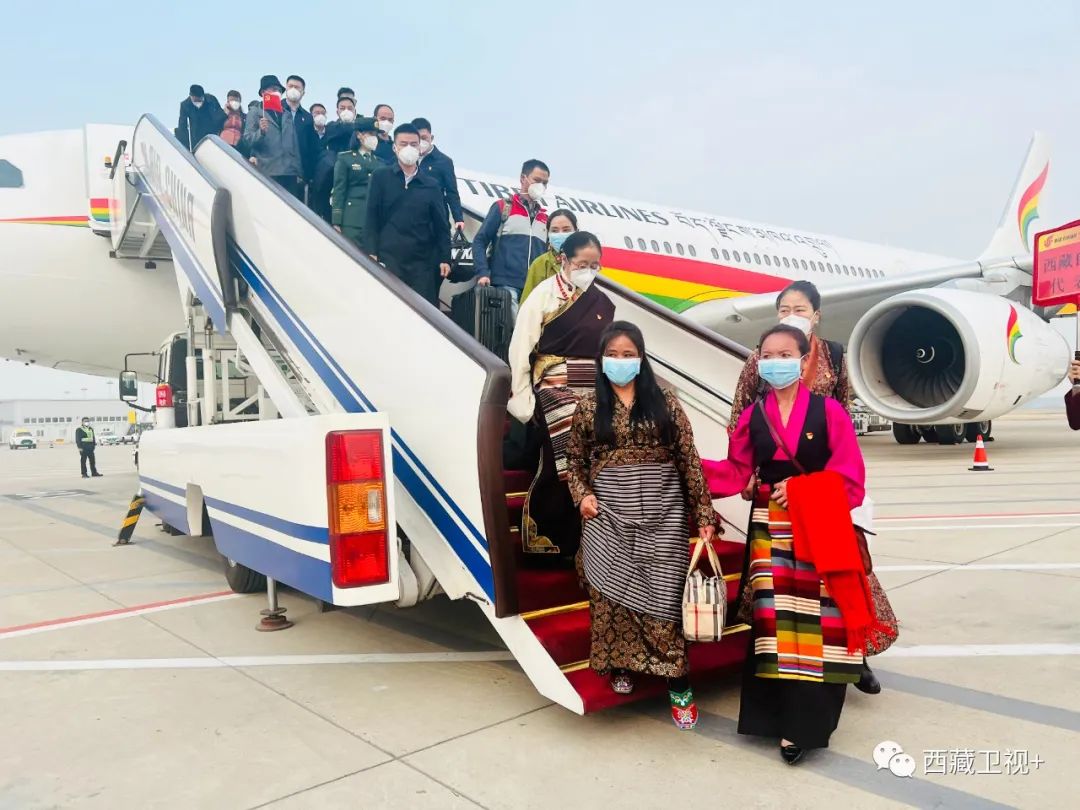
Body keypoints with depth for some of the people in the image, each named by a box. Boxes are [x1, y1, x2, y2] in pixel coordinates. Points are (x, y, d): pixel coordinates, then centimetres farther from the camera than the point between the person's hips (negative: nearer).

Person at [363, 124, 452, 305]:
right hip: (389, 258, -2)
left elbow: (441, 226, 11)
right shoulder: (381, 177, 7)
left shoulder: (431, 185, 11)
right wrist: (371, 252, -6)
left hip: (422, 261, 2)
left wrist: (444, 258, 3)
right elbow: (371, 217, 3)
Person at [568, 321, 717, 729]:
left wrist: (704, 514, -3)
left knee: (664, 595, 0)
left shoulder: (665, 402, 1)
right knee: (612, 592, 5)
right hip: (609, 515, 1)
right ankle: (620, 665, 26)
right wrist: (582, 495, -4)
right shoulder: (588, 406, 4)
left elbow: (689, 460, 0)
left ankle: (678, 684, 12)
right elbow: (575, 458, 13)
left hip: (661, 514, -1)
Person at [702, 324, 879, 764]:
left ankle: (806, 721, 11)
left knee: (817, 625, -2)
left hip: (821, 530, -2)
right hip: (770, 530, 2)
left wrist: (799, 491, -12)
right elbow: (736, 473, 9)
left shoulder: (829, 411, -3)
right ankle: (787, 716, 11)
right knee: (775, 624, 0)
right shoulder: (751, 417, 7)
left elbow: (849, 479, -5)